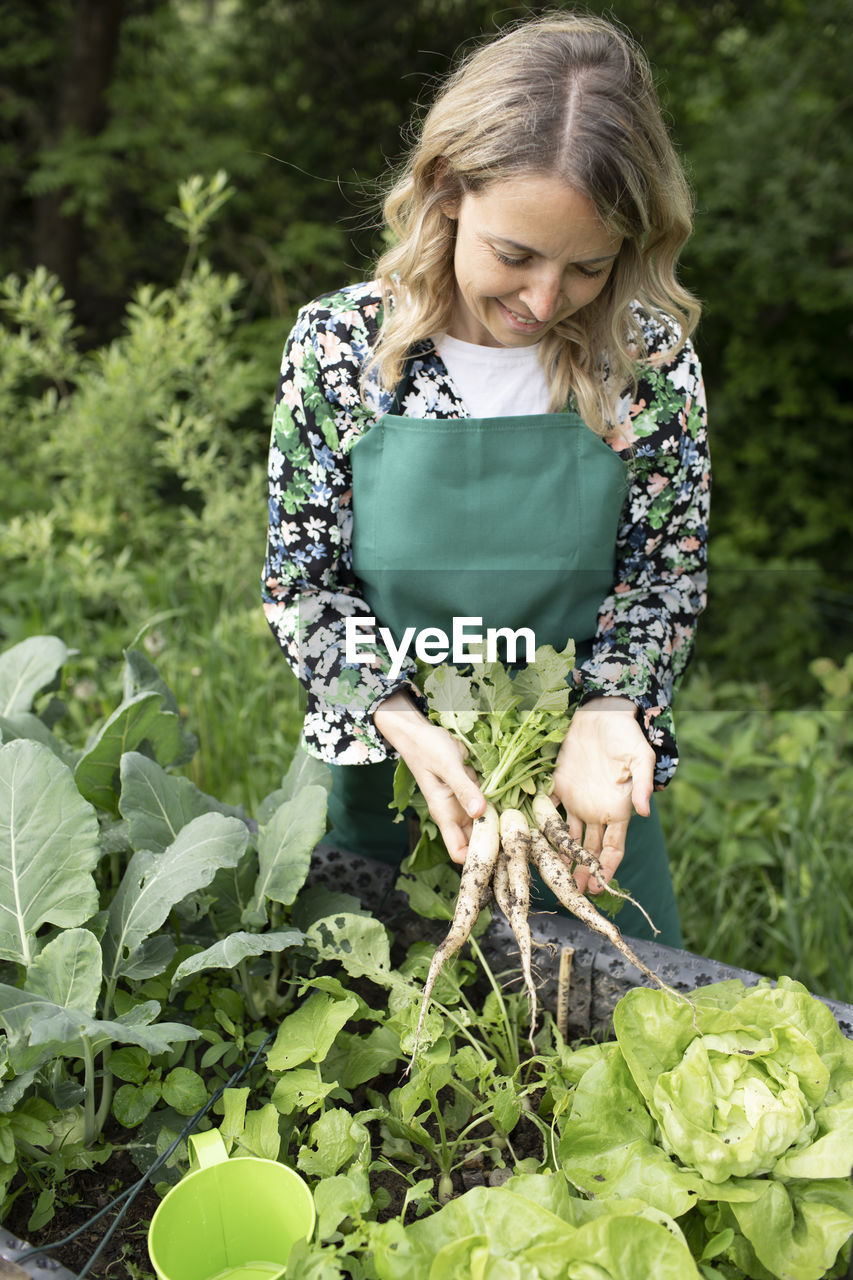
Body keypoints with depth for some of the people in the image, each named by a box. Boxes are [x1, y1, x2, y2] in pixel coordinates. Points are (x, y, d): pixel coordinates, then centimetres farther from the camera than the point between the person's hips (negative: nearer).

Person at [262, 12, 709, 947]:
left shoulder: (651, 361, -11)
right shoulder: (339, 344, -12)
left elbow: (666, 571, -2)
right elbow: (299, 579, -8)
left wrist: (608, 712, -20)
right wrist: (403, 722, -22)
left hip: (580, 774, 1)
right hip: (380, 776, 0)